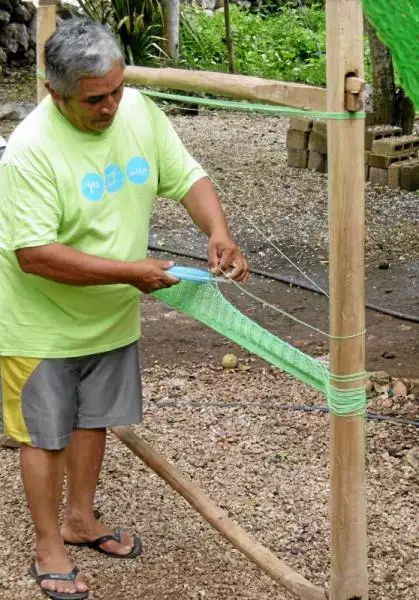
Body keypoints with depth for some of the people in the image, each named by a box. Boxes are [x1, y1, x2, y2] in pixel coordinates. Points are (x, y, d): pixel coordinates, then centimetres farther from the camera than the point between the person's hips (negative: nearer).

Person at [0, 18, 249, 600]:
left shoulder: (140, 111, -10)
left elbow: (187, 177, 0)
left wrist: (218, 231, -21)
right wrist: (131, 272, -31)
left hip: (111, 315, 6)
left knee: (94, 420, 21)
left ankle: (80, 520, 43)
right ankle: (50, 549, 26)